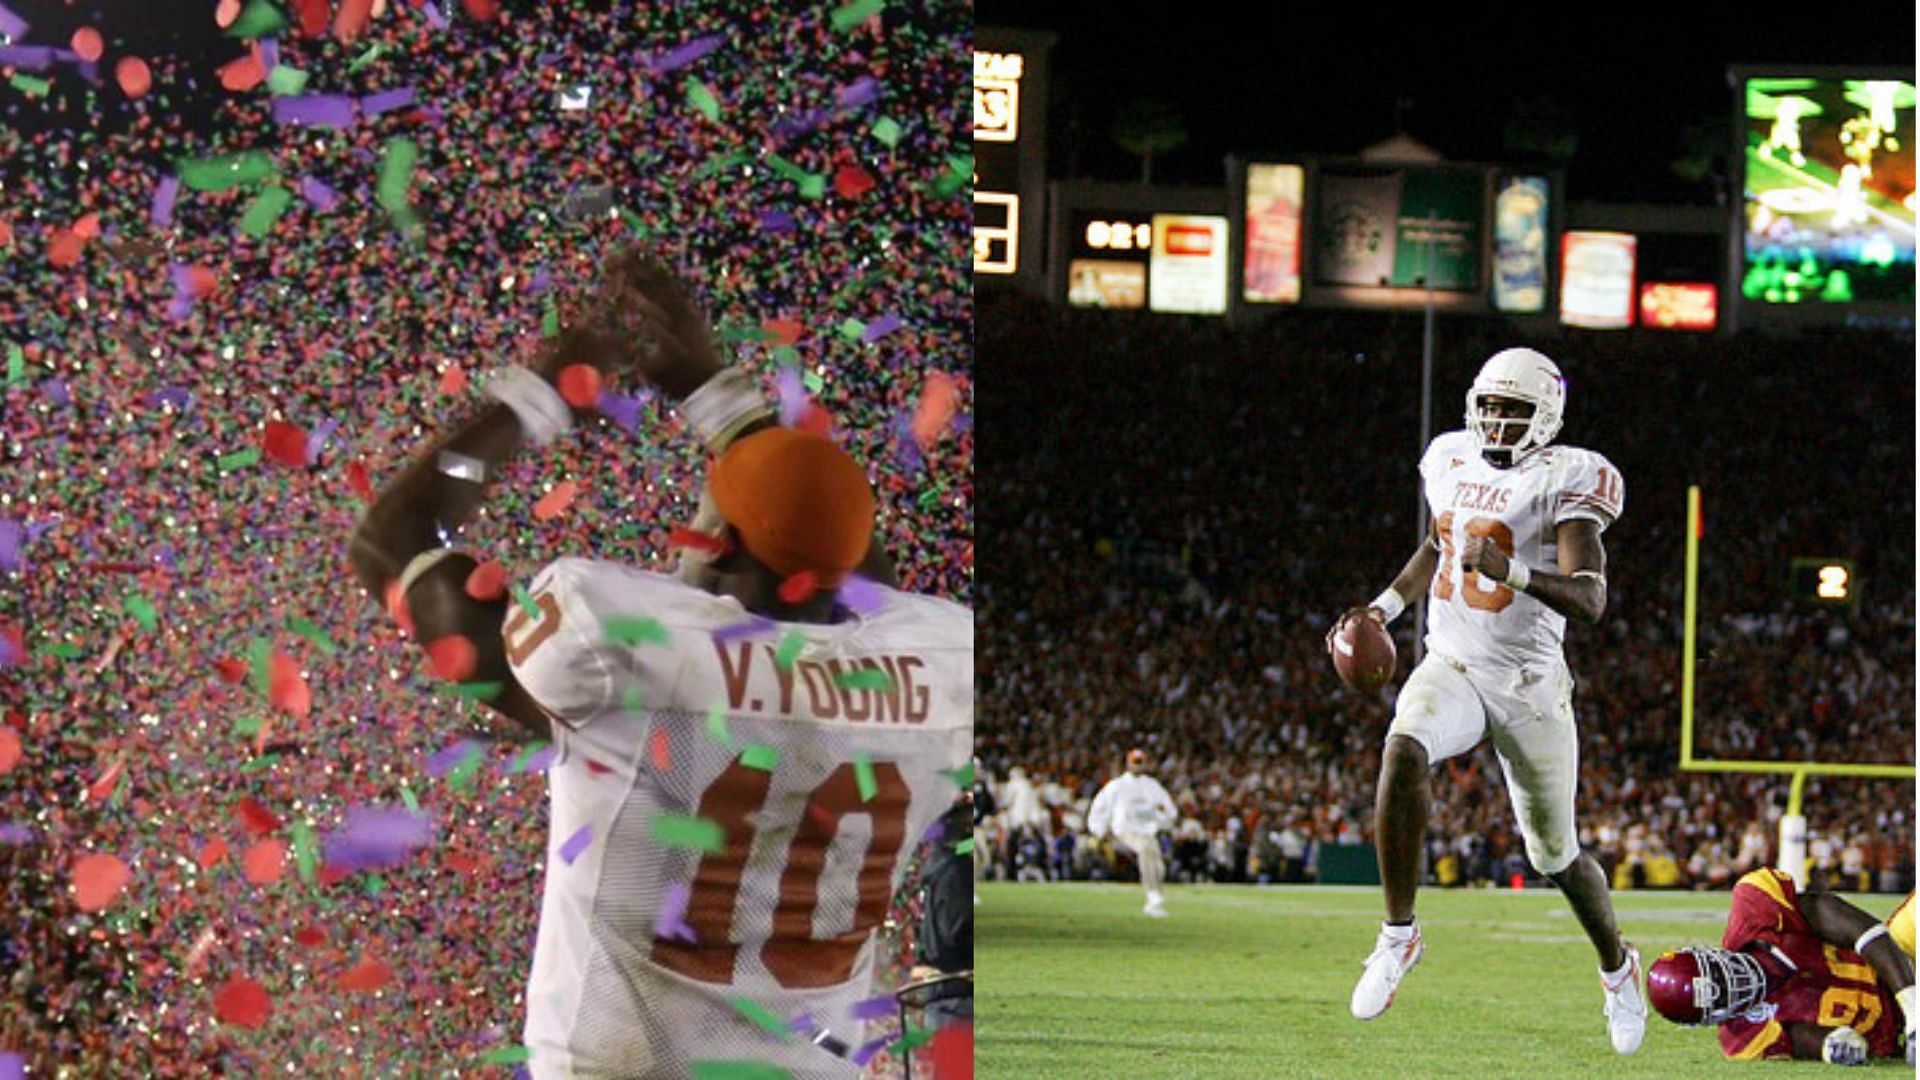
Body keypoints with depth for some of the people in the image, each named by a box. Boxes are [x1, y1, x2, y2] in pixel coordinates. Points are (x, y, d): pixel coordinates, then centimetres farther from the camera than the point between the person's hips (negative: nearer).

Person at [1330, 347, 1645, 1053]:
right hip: (1450, 668, 4)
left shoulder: (1564, 479, -12)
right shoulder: (1452, 460, 7)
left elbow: (1590, 600, -22)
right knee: (1403, 753, -31)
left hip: (1528, 682, -3)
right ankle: (1398, 934, -22)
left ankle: (1616, 967, 35)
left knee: (1556, 853, 6)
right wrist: (1386, 606, 15)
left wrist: (1512, 571, -37)